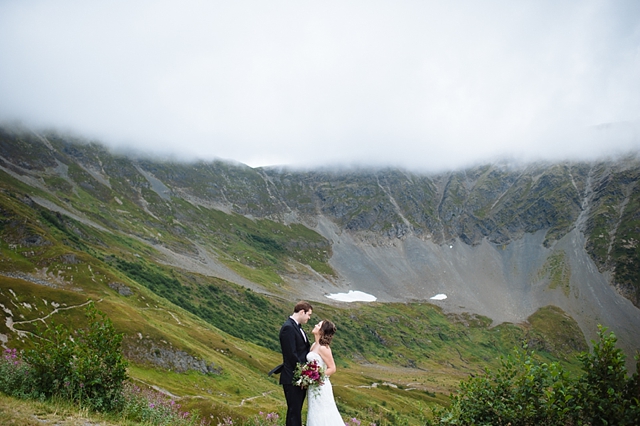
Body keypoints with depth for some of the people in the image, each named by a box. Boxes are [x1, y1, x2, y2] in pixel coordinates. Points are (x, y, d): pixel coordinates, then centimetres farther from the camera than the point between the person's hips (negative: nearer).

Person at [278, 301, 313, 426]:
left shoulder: (297, 327, 13)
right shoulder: (288, 328, -18)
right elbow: (292, 355, -22)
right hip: (292, 379, -10)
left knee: (296, 411, 16)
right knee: (294, 412, -4)